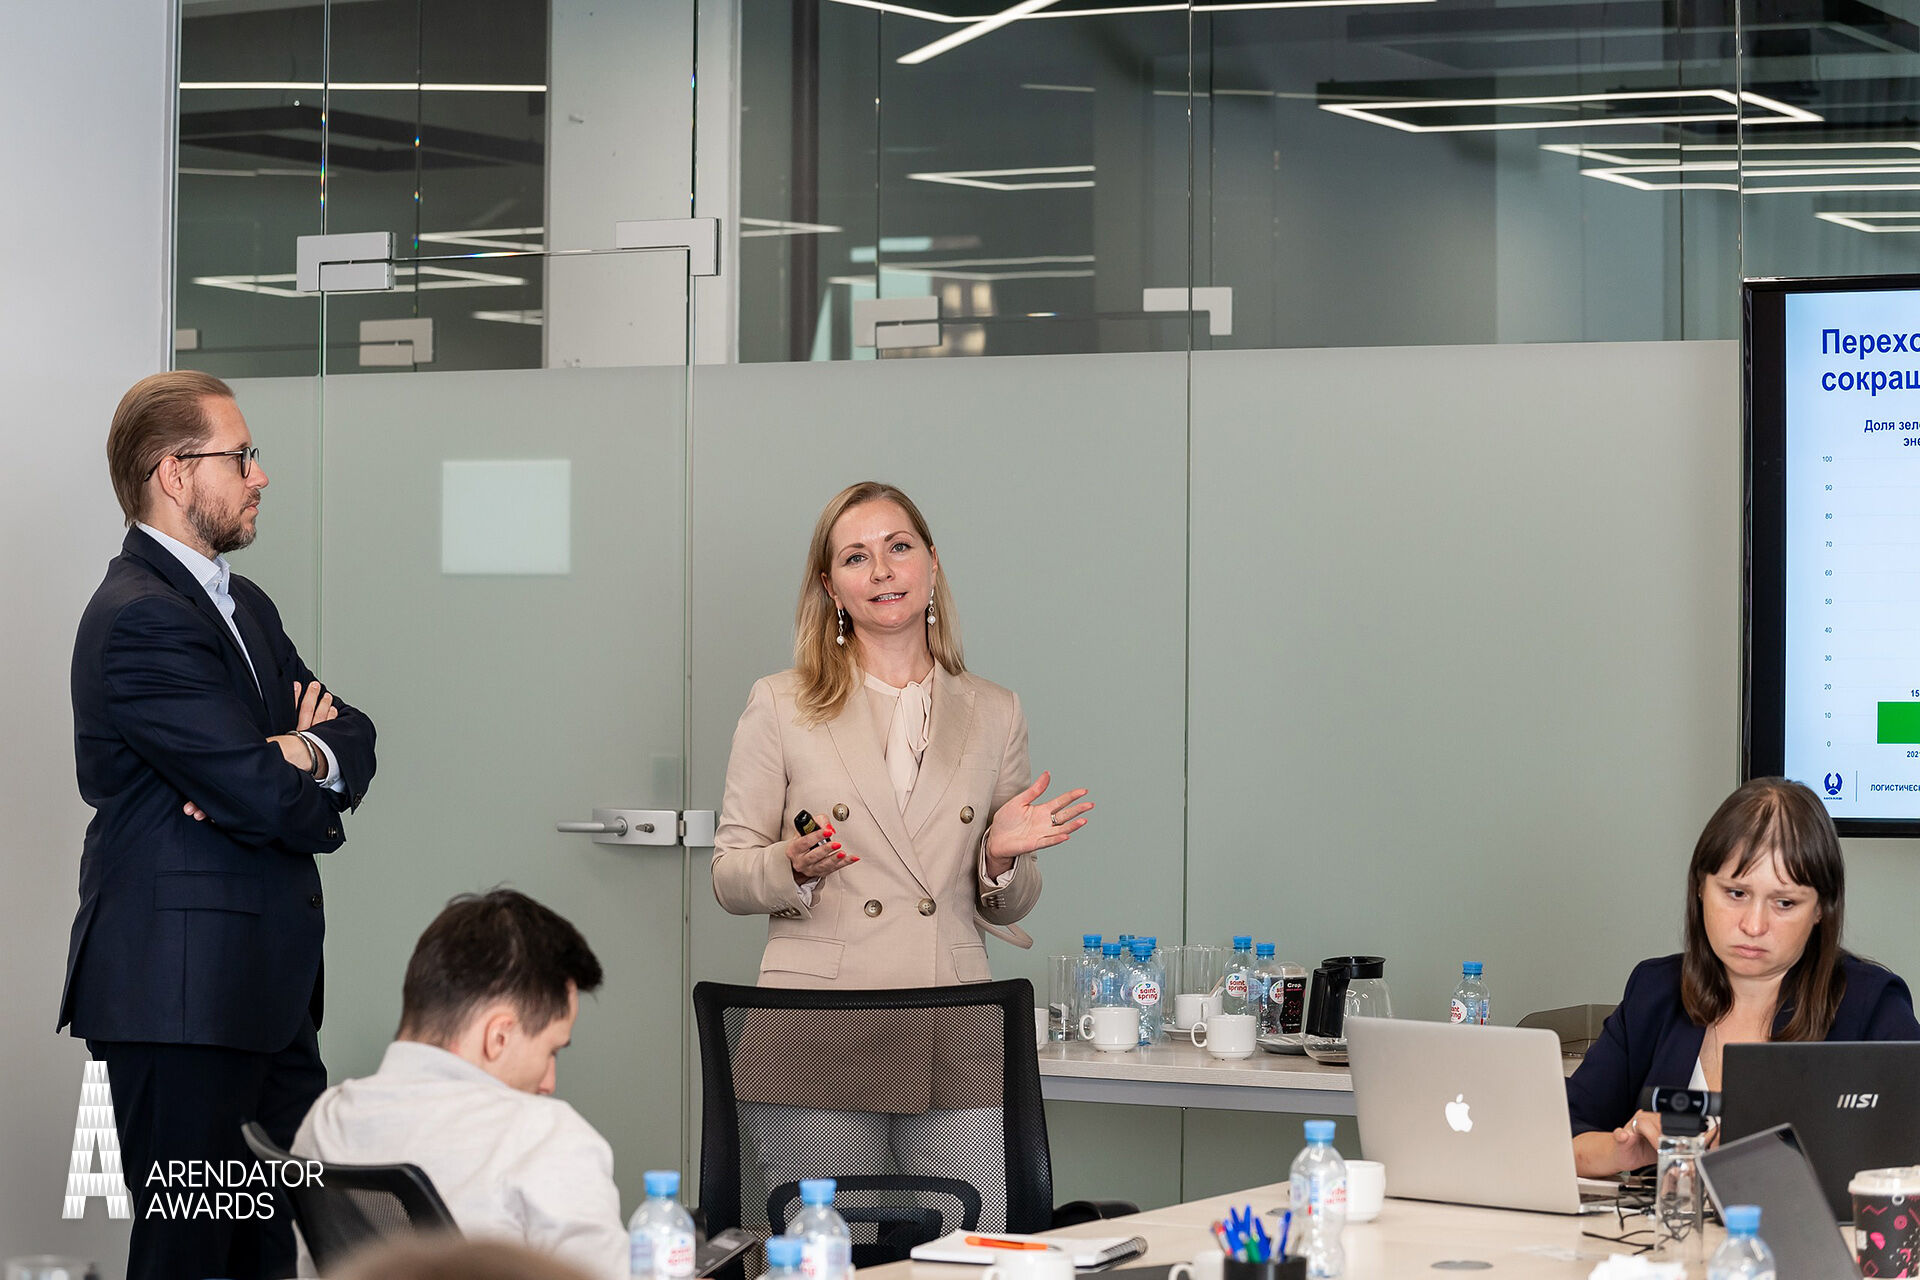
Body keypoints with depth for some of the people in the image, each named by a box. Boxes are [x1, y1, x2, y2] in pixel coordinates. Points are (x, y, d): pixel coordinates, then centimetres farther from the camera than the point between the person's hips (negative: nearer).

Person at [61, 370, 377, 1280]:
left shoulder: (245, 606, 18)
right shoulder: (141, 620, -15)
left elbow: (354, 740, 11)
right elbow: (268, 802, -20)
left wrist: (302, 758, -12)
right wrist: (303, 775, 3)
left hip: (267, 990, 10)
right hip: (182, 994, -9)